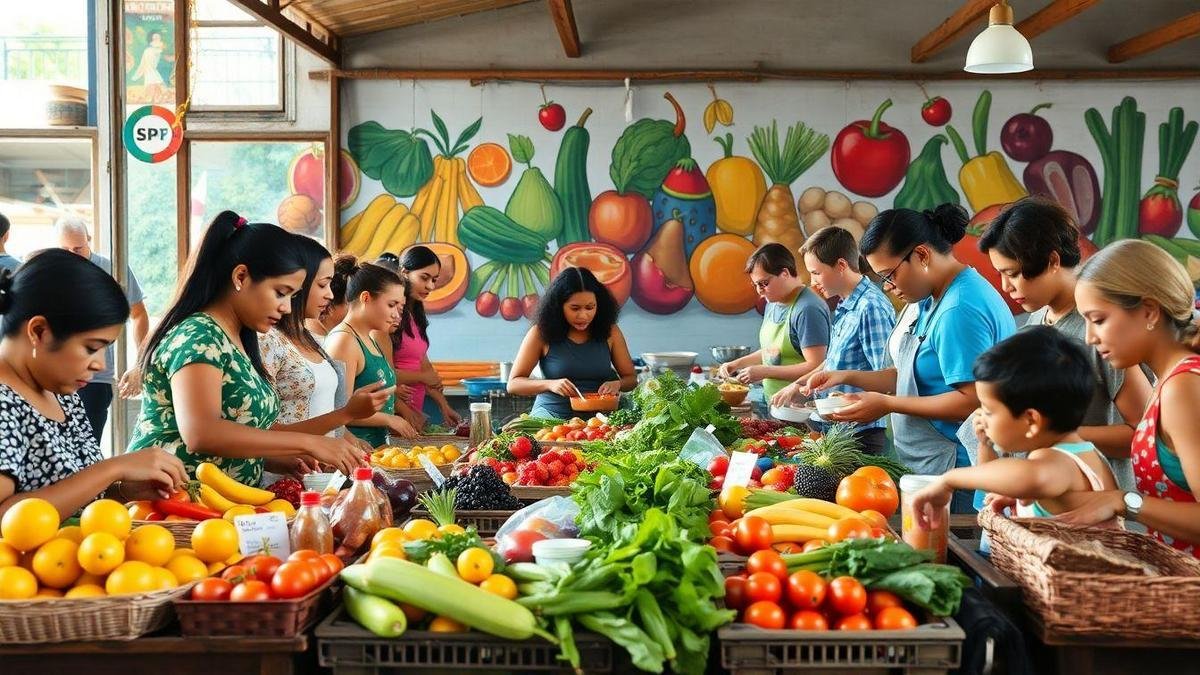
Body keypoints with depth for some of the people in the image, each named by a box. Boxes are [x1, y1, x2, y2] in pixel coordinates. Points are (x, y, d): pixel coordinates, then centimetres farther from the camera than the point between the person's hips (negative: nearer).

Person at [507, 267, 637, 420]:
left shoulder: (610, 331, 2)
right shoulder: (541, 333, -5)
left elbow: (631, 378, 12)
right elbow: (513, 384, -4)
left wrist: (617, 384, -13)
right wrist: (550, 384, -22)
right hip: (552, 415, -2)